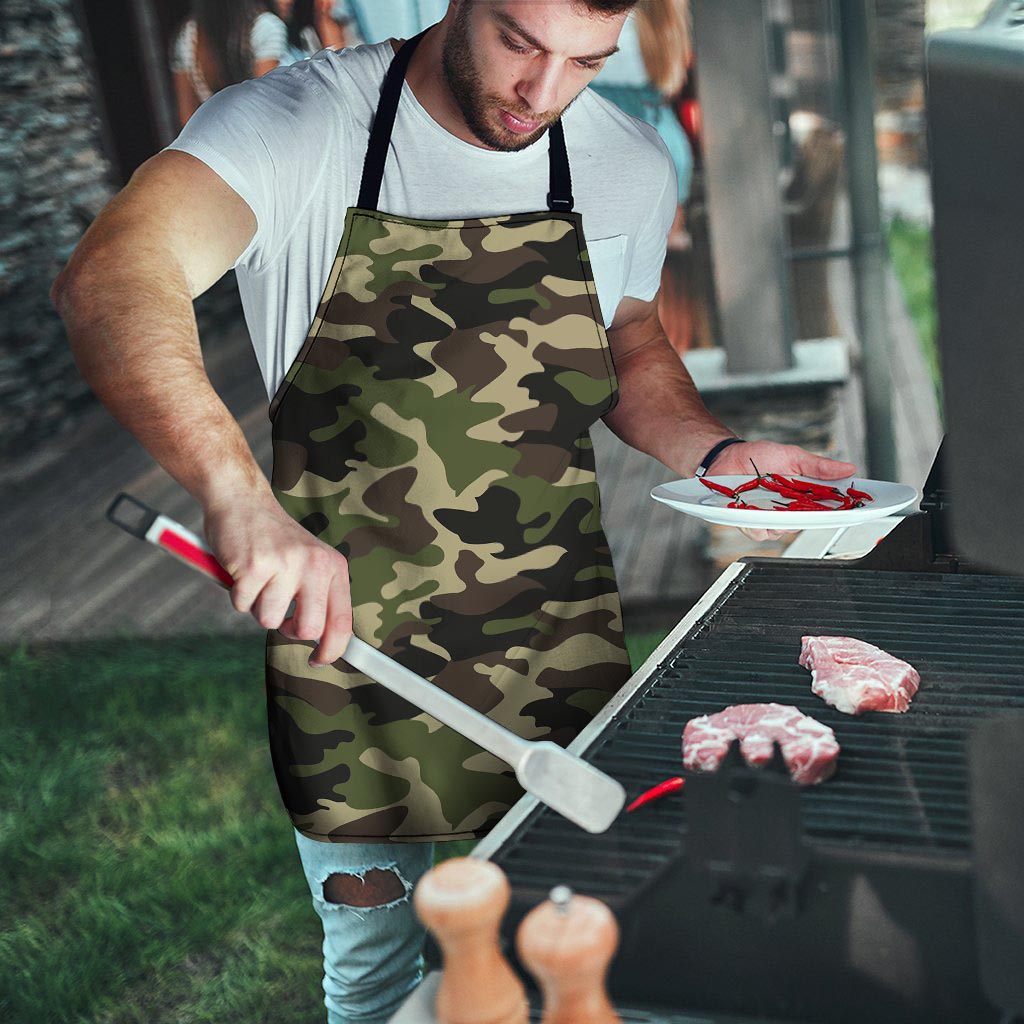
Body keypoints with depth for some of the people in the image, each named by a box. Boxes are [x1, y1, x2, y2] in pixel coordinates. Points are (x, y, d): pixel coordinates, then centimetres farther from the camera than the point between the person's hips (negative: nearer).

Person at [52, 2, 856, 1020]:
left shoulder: (630, 165, 0)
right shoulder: (297, 124, -14)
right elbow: (109, 281, -31)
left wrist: (716, 452, -3)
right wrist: (240, 495, -47)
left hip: (562, 648, 3)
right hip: (346, 639, -2)